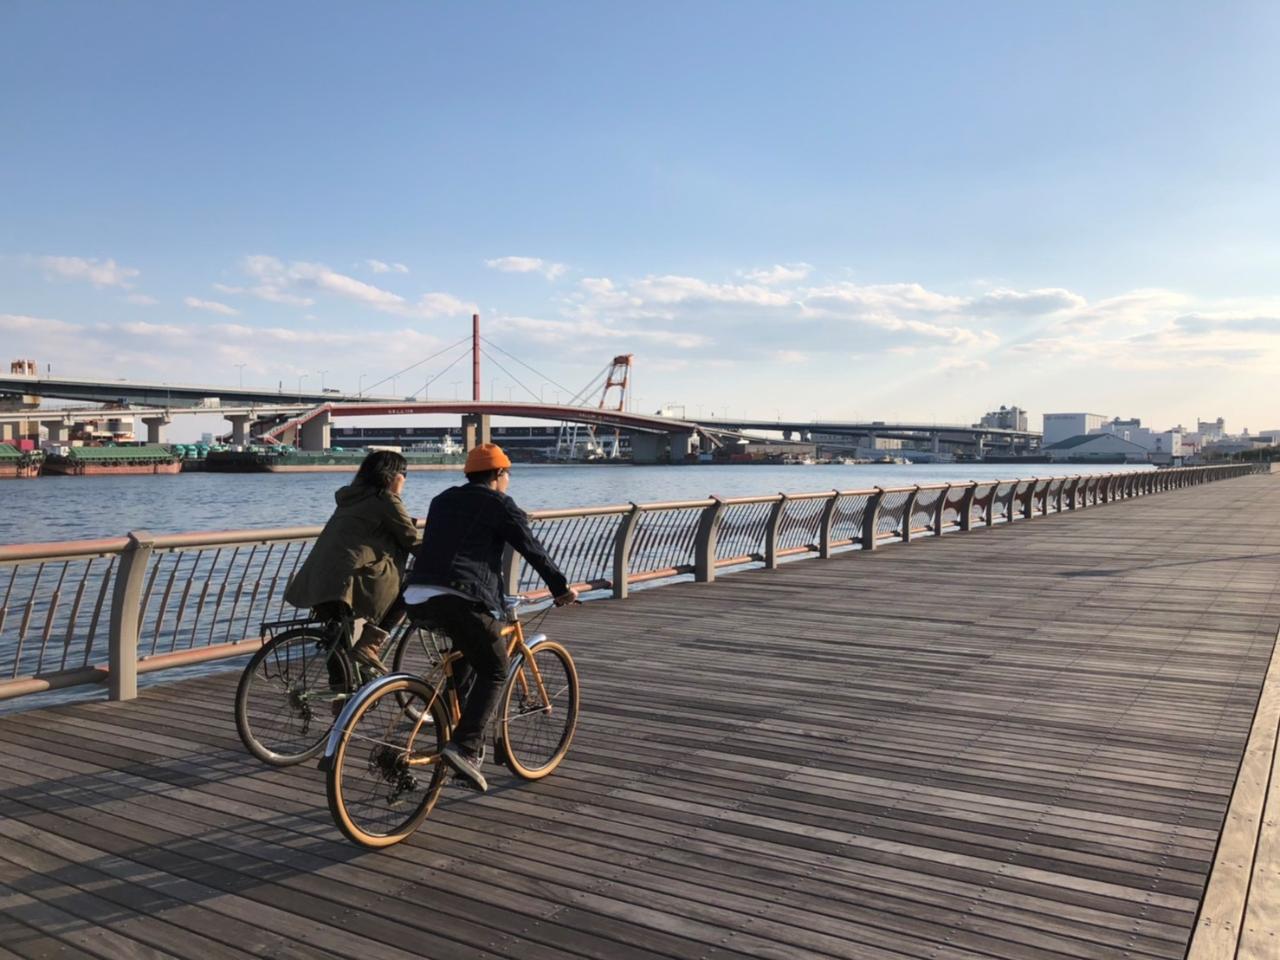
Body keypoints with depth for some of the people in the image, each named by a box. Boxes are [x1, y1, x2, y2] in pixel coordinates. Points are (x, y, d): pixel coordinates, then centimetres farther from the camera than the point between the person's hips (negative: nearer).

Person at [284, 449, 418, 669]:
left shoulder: (350, 497, 26)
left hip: (312, 583, 9)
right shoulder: (385, 500, 0)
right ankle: (368, 645, -6)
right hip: (347, 581, -9)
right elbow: (412, 542, 2)